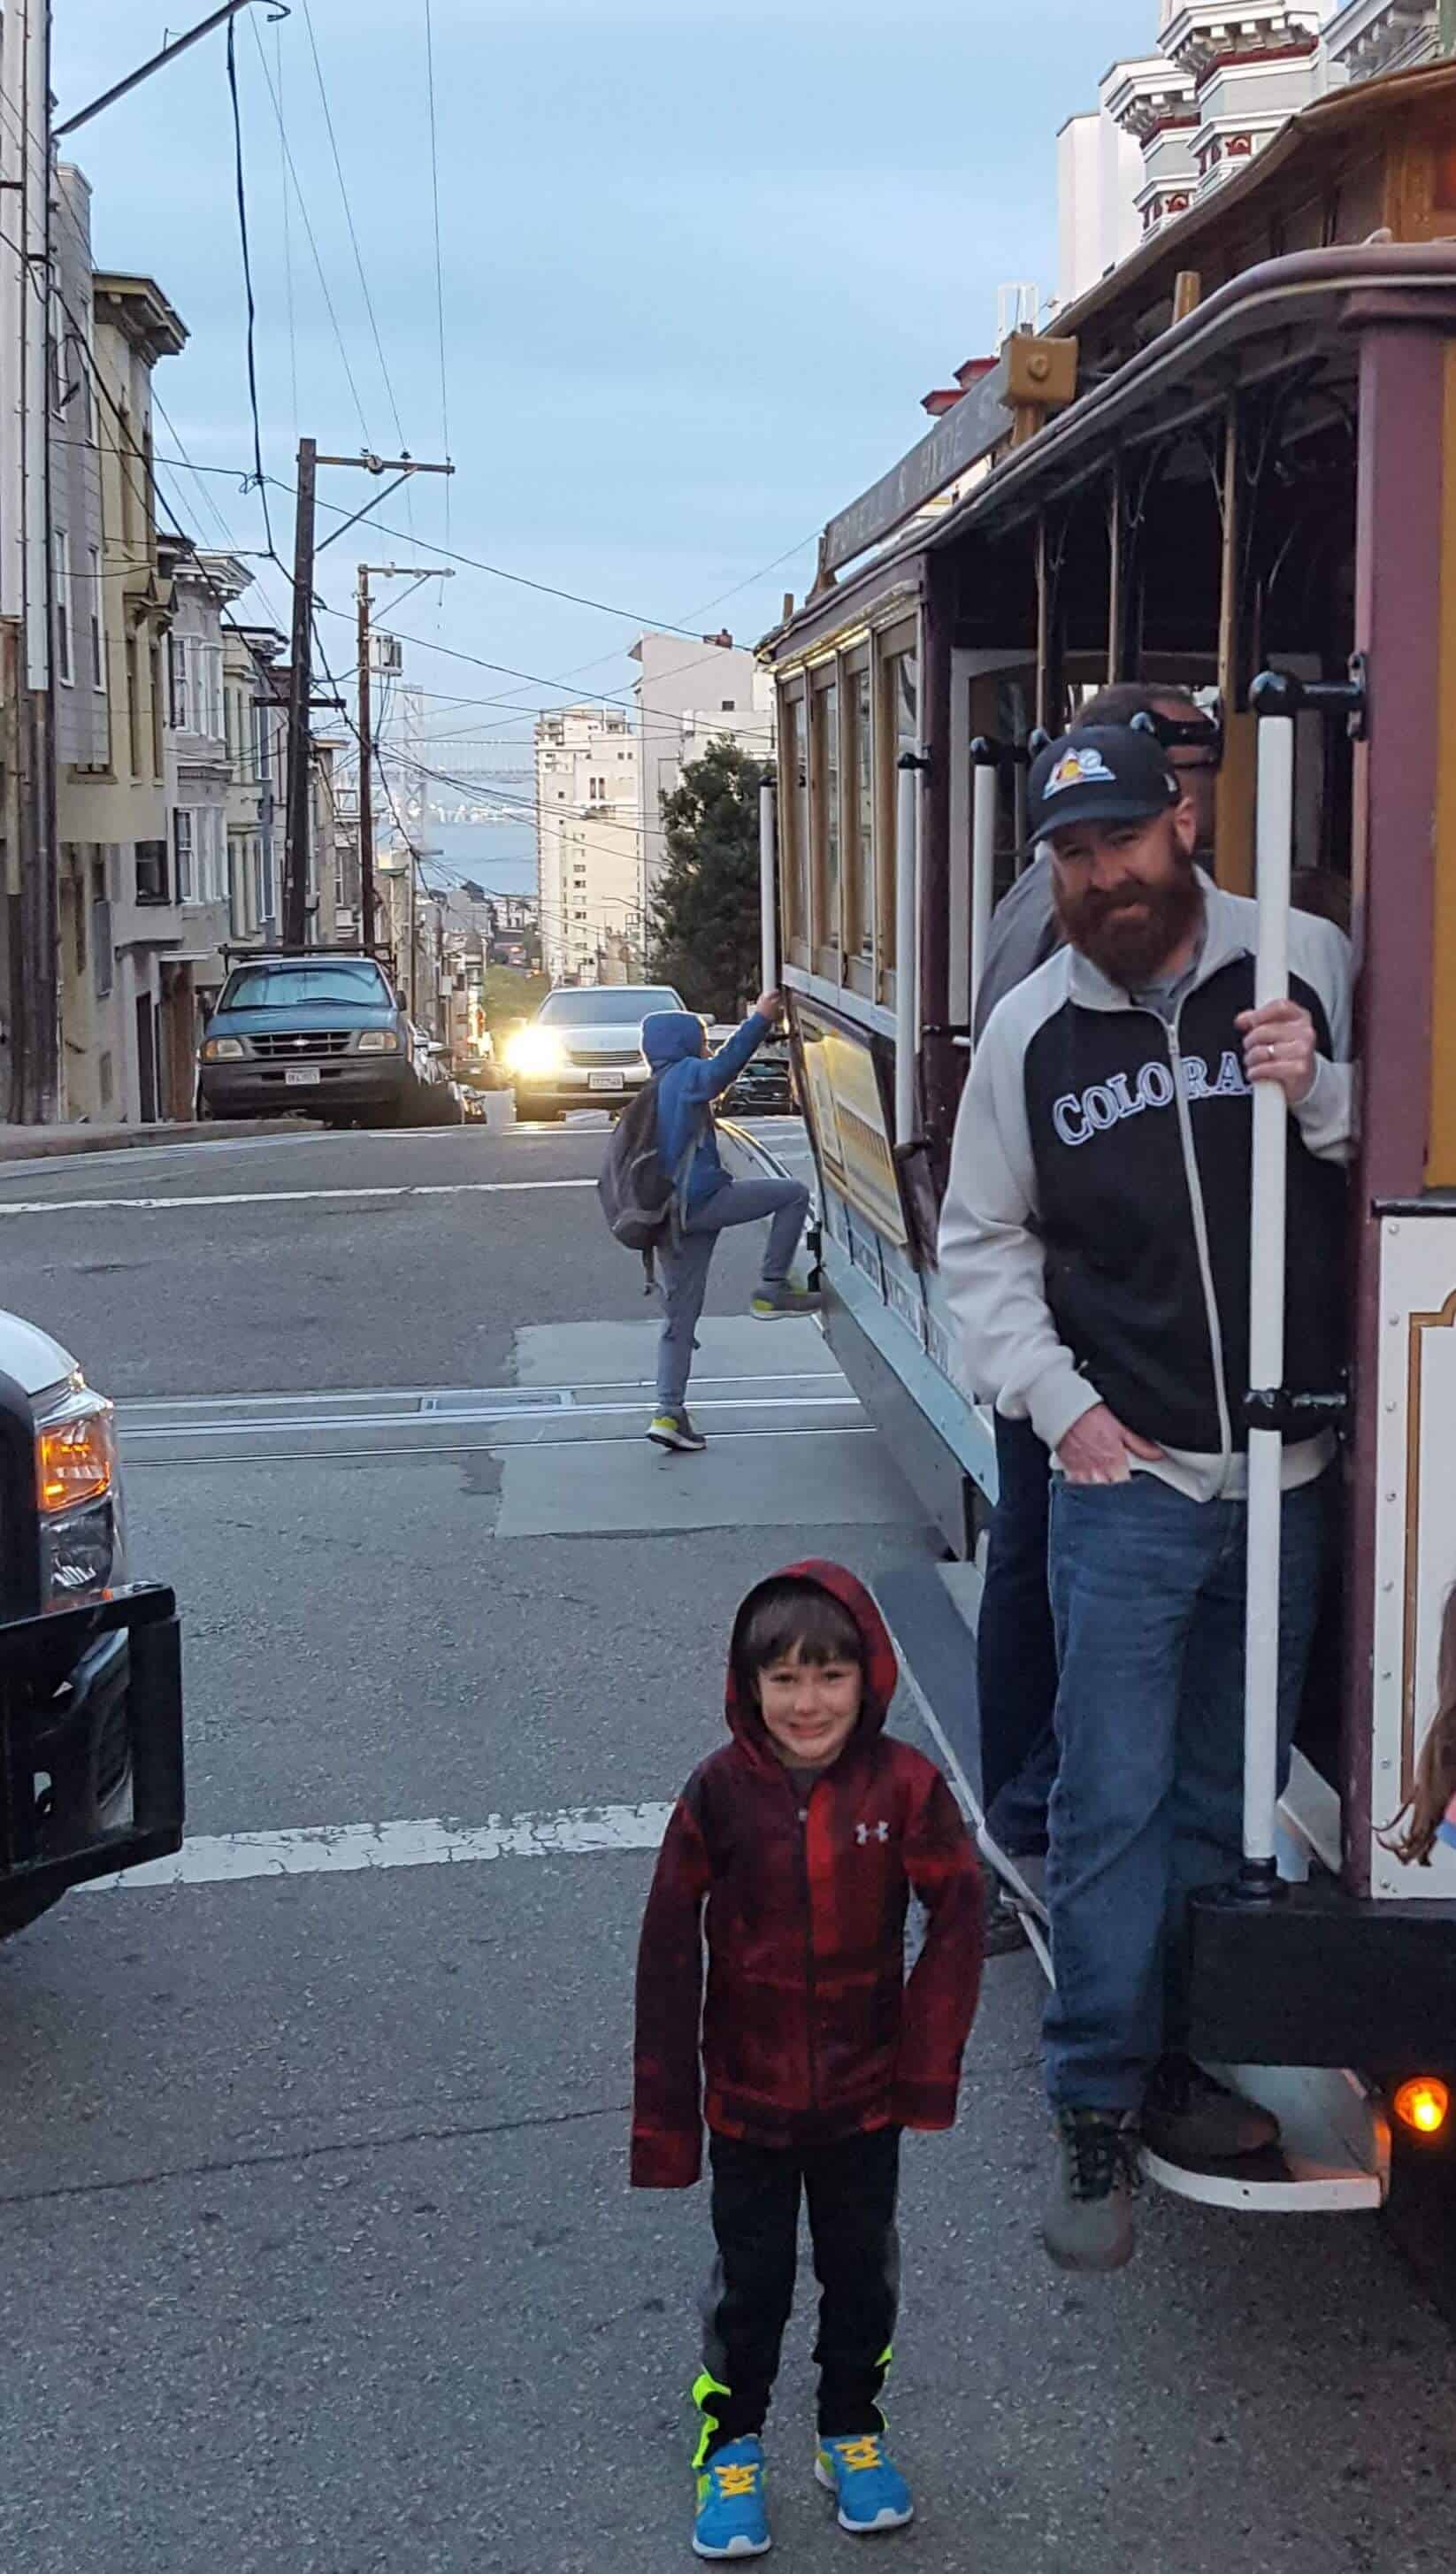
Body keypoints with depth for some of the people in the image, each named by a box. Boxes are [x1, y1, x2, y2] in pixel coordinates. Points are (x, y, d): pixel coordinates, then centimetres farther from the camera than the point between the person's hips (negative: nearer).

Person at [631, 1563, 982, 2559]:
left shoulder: (904, 1784, -15)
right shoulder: (721, 1791, -15)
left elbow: (957, 1916, -6)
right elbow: (670, 1950, -10)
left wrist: (929, 2058, -11)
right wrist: (667, 2110, -9)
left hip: (865, 2097, 1)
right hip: (749, 2097, -1)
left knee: (863, 2272, 19)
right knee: (750, 2281, 14)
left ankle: (853, 2431, 40)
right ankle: (731, 2445, 35)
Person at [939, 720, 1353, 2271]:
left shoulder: (1307, 967, -3)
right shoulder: (1032, 1027, 0)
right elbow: (983, 1242, 9)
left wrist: (1323, 1095, -16)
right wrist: (1053, 1399, -3)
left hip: (1285, 1481, 1)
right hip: (1125, 1482, -1)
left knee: (1225, 1799, 13)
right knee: (1112, 1804, 1)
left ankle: (1169, 2061, 29)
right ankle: (1097, 2113, 13)